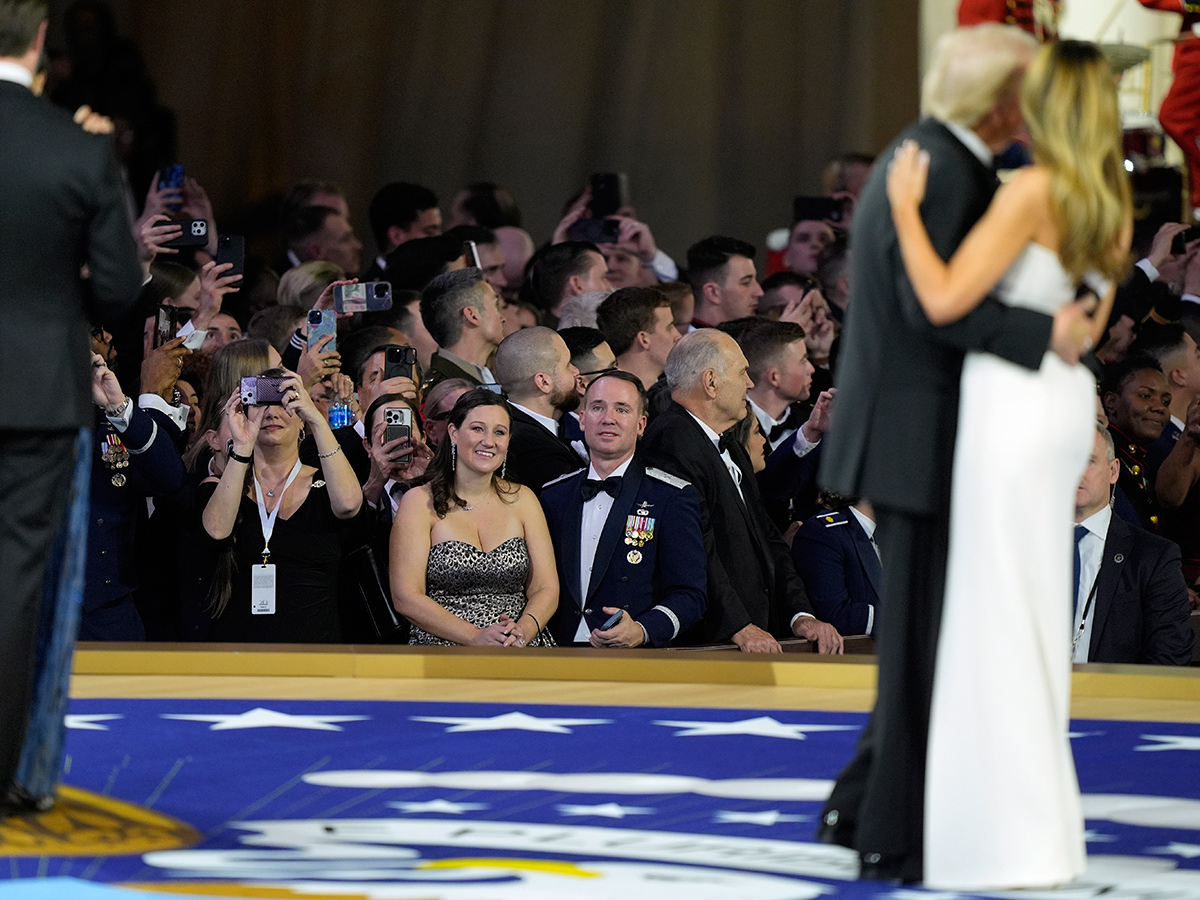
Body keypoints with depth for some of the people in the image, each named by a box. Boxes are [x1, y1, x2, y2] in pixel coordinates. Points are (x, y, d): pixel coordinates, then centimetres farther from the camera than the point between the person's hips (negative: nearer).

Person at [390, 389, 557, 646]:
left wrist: (523, 631, -12)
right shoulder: (420, 502, 4)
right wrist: (476, 637, -15)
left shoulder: (523, 499, 15)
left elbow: (546, 589, 10)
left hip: (522, 657, 2)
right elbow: (406, 598, -4)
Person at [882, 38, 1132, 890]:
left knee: (1003, 617, -5)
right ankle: (1038, 815, 18)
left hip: (1012, 405, -8)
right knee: (1033, 612, 15)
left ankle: (1021, 838, -5)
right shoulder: (1115, 202, 8)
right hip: (1067, 402, 8)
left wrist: (906, 209, -9)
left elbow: (944, 301, -20)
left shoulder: (1033, 190, -17)